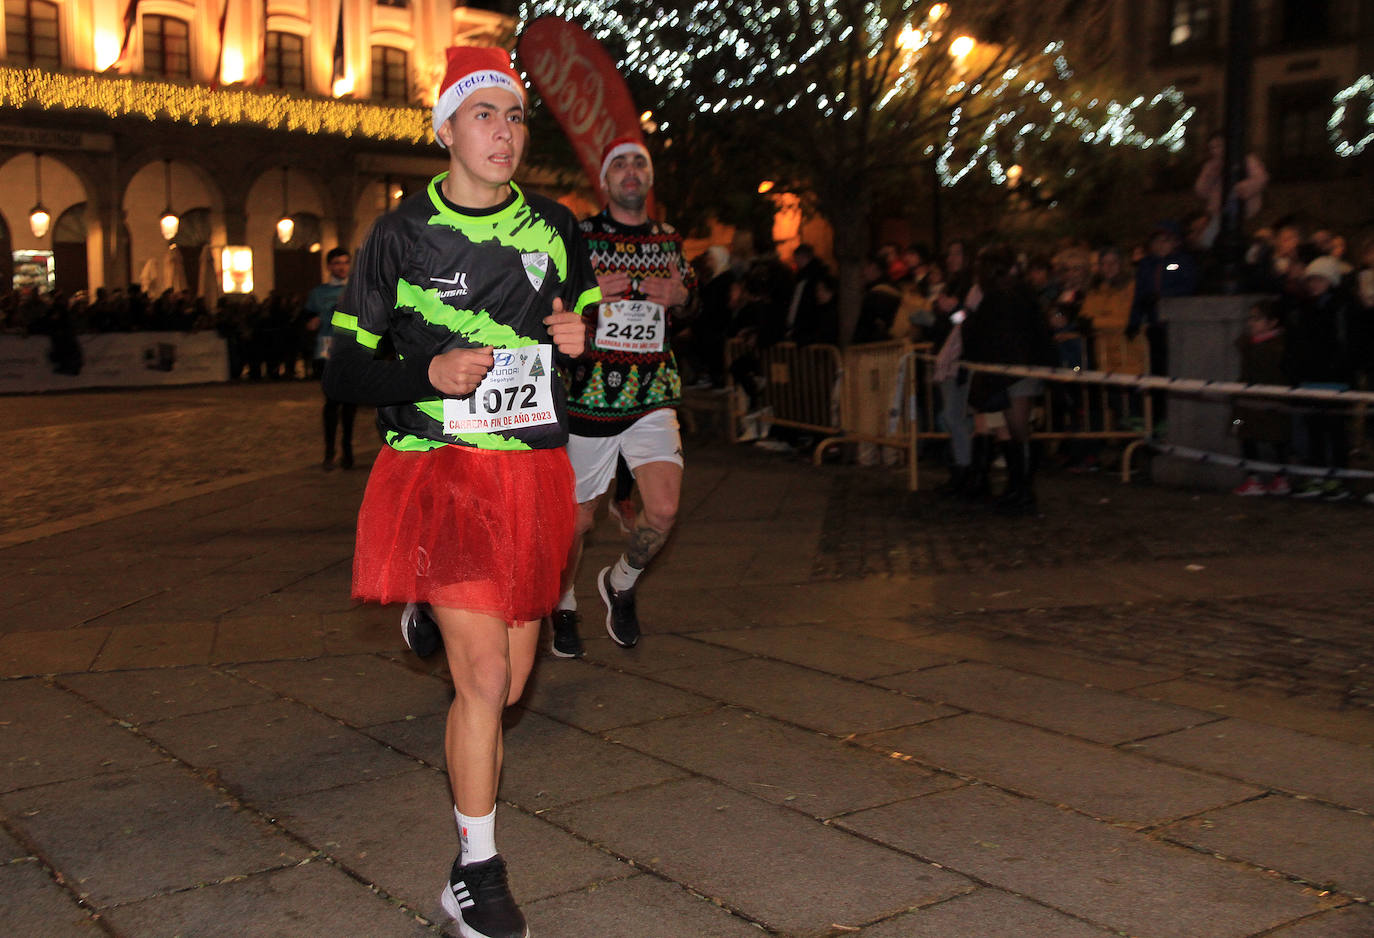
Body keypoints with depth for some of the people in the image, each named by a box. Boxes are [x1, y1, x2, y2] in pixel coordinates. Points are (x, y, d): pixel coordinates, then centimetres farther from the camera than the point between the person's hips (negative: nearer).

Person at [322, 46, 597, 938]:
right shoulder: (401, 234, -3)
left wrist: (582, 339, -3)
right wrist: (430, 374, -19)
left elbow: (593, 323, 22)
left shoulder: (555, 227, 7)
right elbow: (344, 370, 0)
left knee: (510, 678, 11)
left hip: (534, 472, 4)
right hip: (440, 471, -4)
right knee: (483, 674, -12)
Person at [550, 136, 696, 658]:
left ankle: (621, 583, 16)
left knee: (664, 508, -14)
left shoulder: (669, 240, 9)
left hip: (653, 397, 3)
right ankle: (564, 606, 34)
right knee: (578, 519, 7)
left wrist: (678, 295, 1)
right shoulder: (577, 236, -2)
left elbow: (689, 292, 25)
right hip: (589, 395, -2)